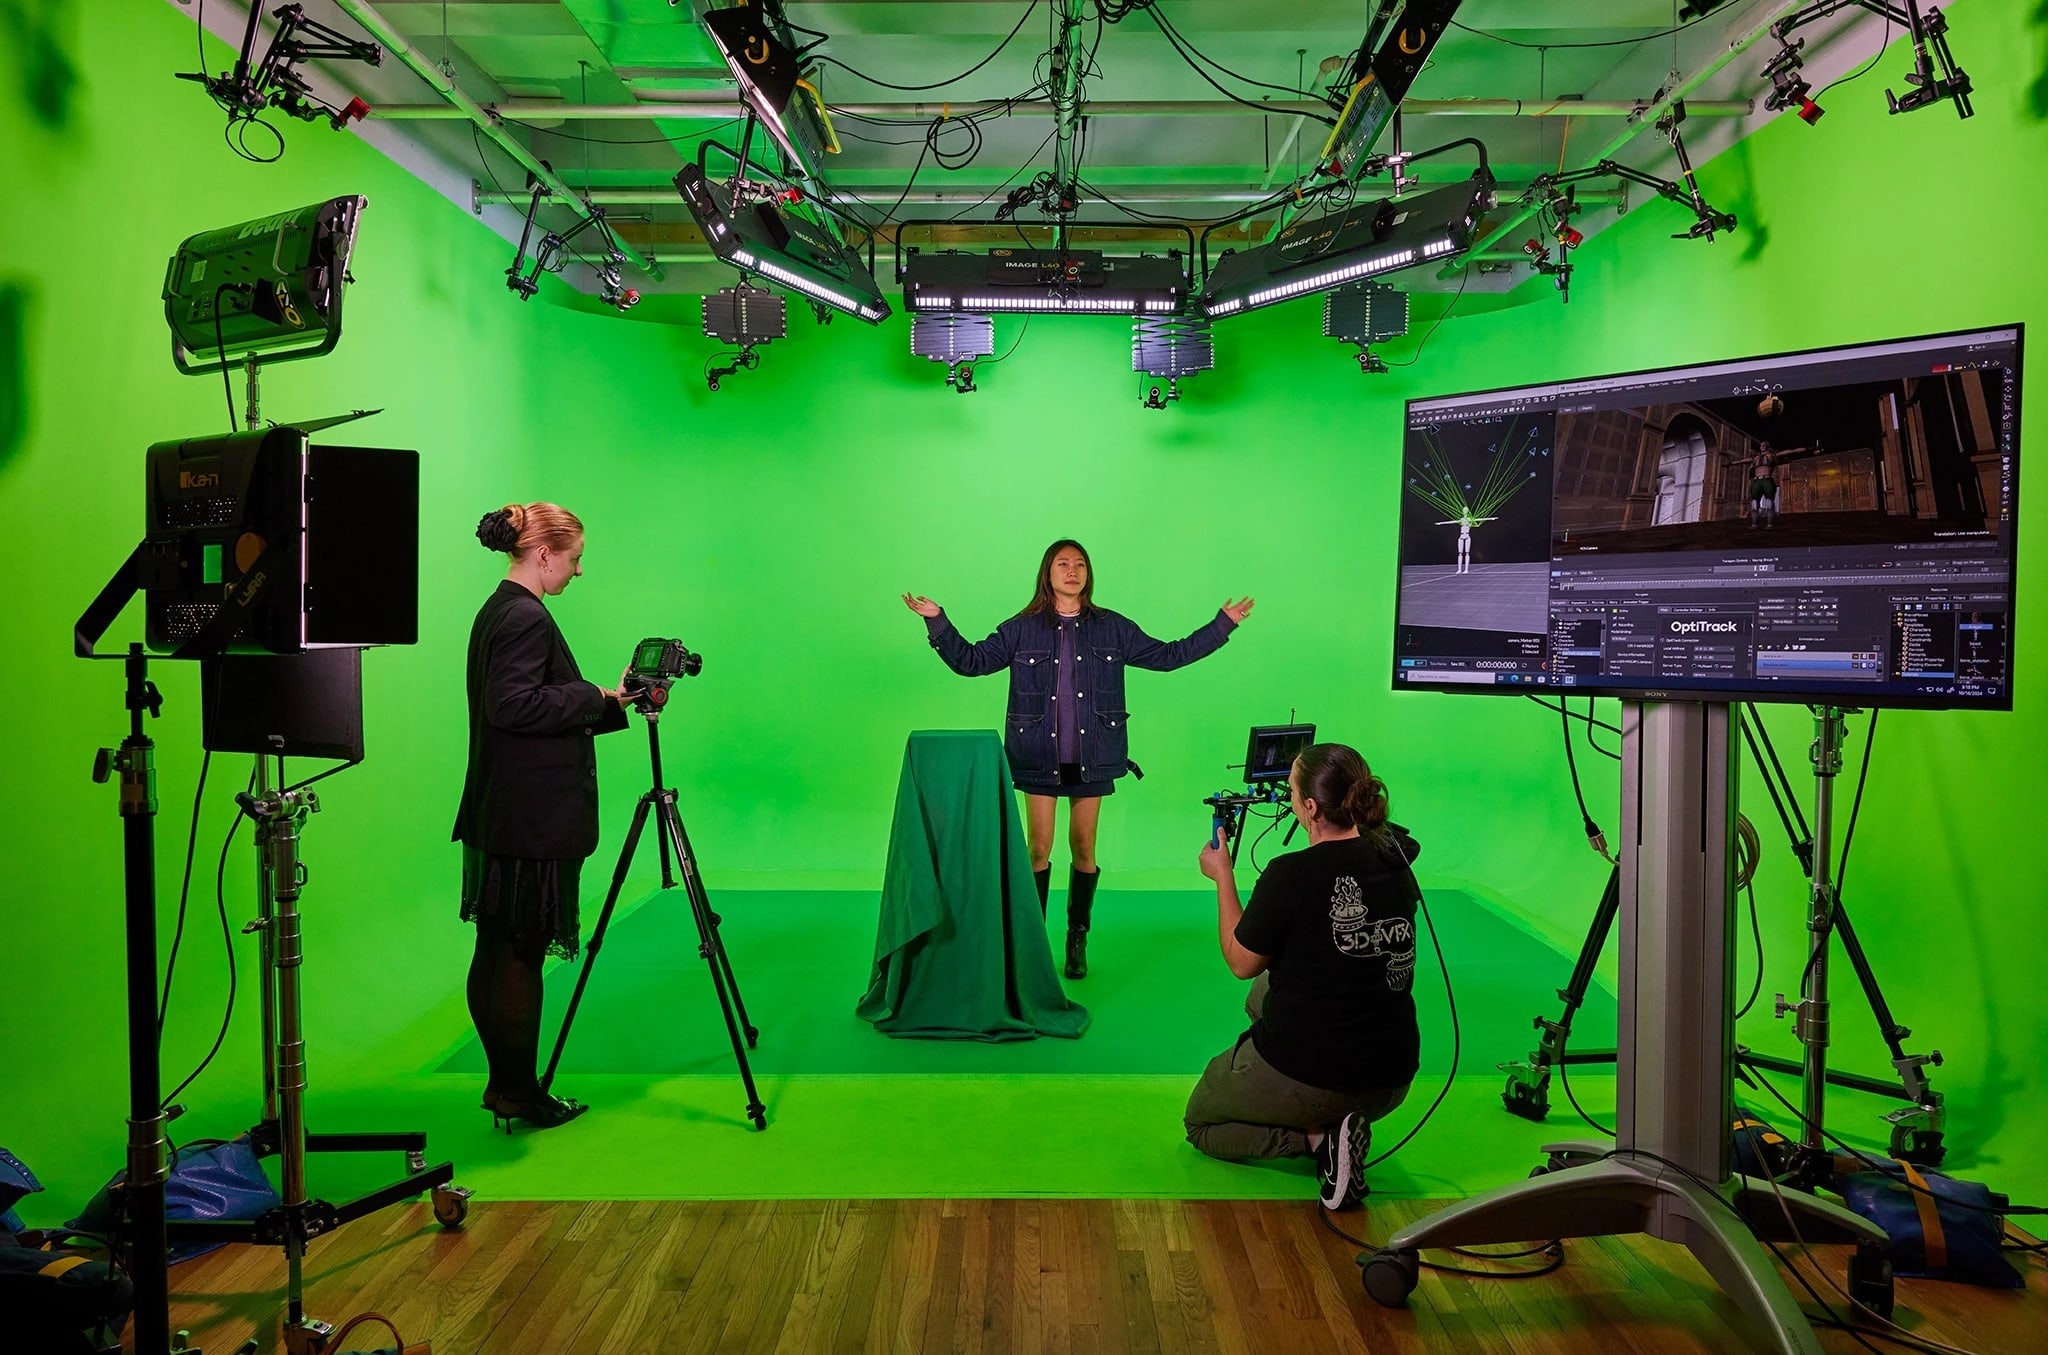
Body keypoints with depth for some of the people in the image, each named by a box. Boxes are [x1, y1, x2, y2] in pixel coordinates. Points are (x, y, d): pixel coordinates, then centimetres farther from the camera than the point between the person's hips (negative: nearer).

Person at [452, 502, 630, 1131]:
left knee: (498, 952, 14)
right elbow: (512, 705, -24)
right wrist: (595, 696, -14)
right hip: (531, 819, -10)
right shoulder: (526, 617, -15)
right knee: (520, 954, 0)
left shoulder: (499, 611, 17)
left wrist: (615, 703, 15)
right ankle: (518, 1093, 11)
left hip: (504, 817, 10)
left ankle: (507, 1086, 24)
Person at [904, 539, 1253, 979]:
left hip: (1092, 757, 1)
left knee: (1083, 848, 7)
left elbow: (1168, 655, 9)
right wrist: (937, 621, -10)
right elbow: (969, 661, 1)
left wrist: (1223, 624, 7)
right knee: (1038, 849, 1)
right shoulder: (1022, 629, 2)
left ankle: (1078, 942, 21)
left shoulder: (1113, 628, 5)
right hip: (1040, 757, -1)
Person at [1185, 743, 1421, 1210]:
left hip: (1305, 1078, -7)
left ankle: (1318, 1138, -3)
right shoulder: (1395, 862, -3)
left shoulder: (1292, 874, -21)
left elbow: (1242, 961, -6)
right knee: (1264, 991, 31)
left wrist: (1223, 876, 6)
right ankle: (1333, 1126, 16)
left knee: (1199, 1122, 22)